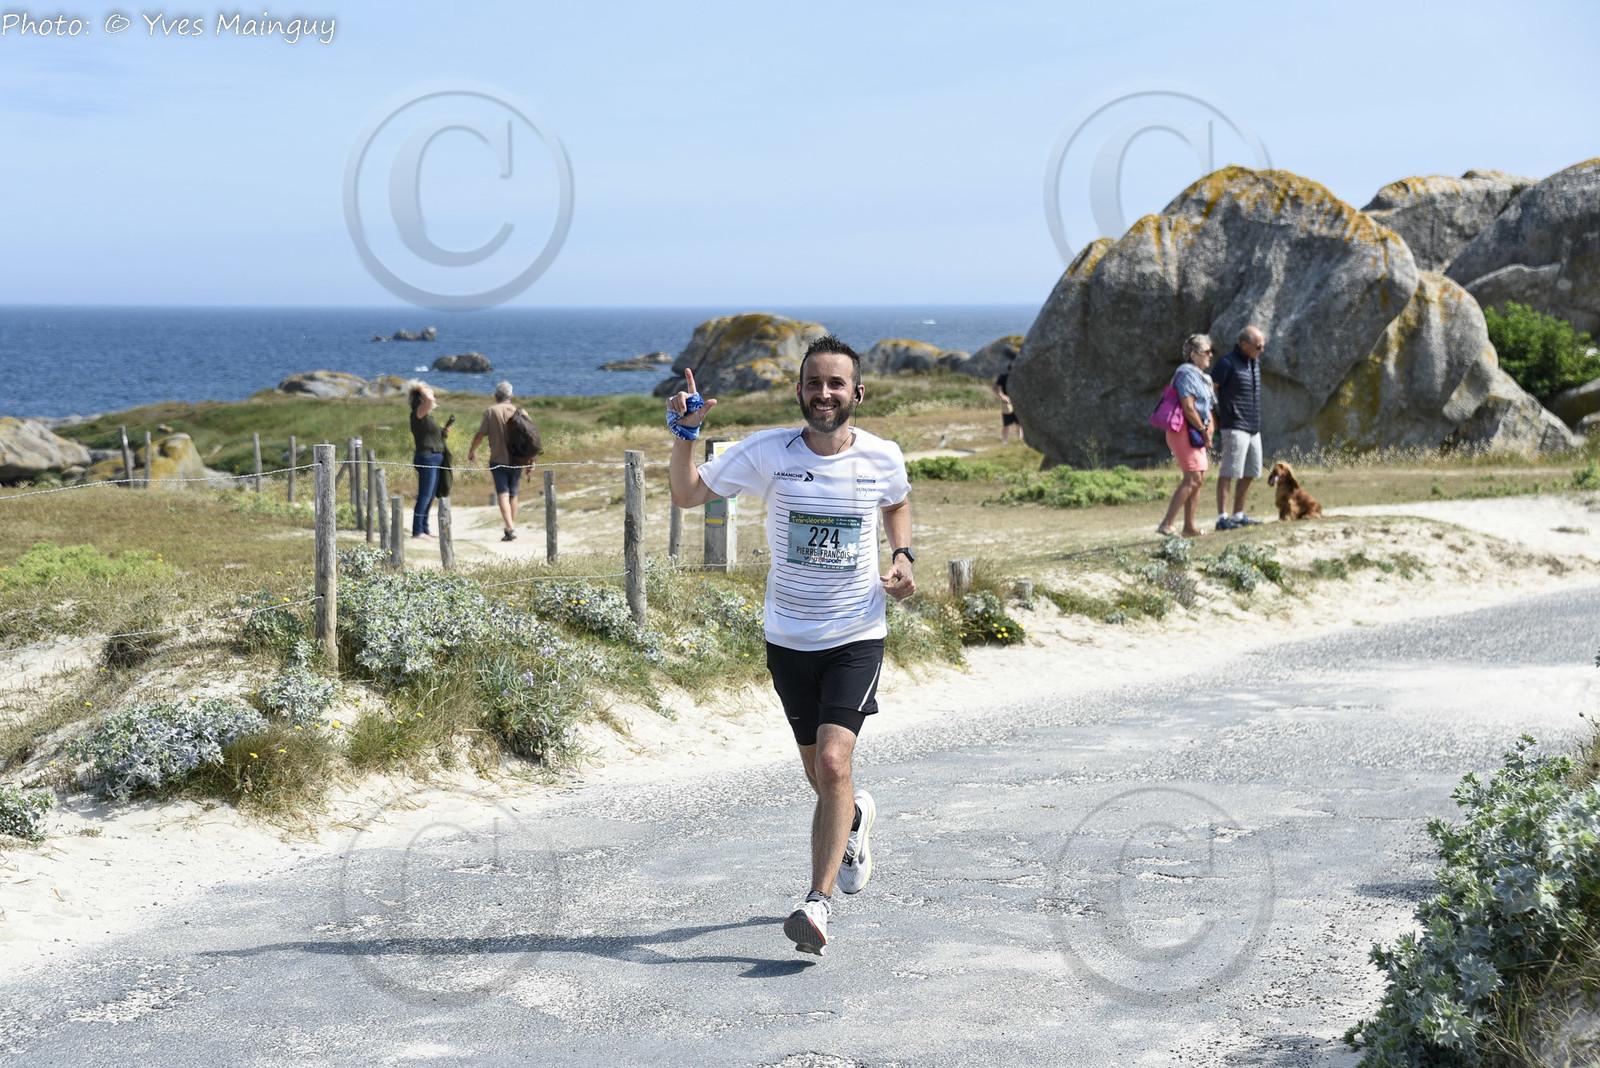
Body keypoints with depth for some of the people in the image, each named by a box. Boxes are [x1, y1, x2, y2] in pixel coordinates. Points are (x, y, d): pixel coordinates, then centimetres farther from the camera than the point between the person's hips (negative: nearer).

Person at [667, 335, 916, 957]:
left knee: (833, 763, -19)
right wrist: (685, 433, -19)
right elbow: (687, 495, -3)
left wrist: (902, 557, 1)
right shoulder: (769, 452, -8)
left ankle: (817, 901, -14)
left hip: (857, 634, -2)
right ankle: (856, 815, 50)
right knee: (821, 779, 14)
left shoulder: (883, 458, -4)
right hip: (788, 639, 2)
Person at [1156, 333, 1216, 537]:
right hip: (1184, 431, -10)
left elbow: (1206, 407, 22)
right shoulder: (1187, 374, -14)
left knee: (1199, 479, 9)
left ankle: (1189, 527, 13)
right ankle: (1166, 524, -17)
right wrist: (1204, 430, -11)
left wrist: (1210, 427, 3)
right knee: (1193, 479, -15)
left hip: (1195, 434, 10)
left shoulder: (1200, 376, 19)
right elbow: (1188, 408, -21)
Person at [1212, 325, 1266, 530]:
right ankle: (1222, 518, -11)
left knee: (1250, 474, 10)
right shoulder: (1228, 363, -11)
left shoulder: (1255, 362, 14)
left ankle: (1238, 515, 18)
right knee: (1228, 473, -10)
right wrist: (1213, 420, -12)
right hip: (1235, 427, -9)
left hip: (1253, 428, 9)